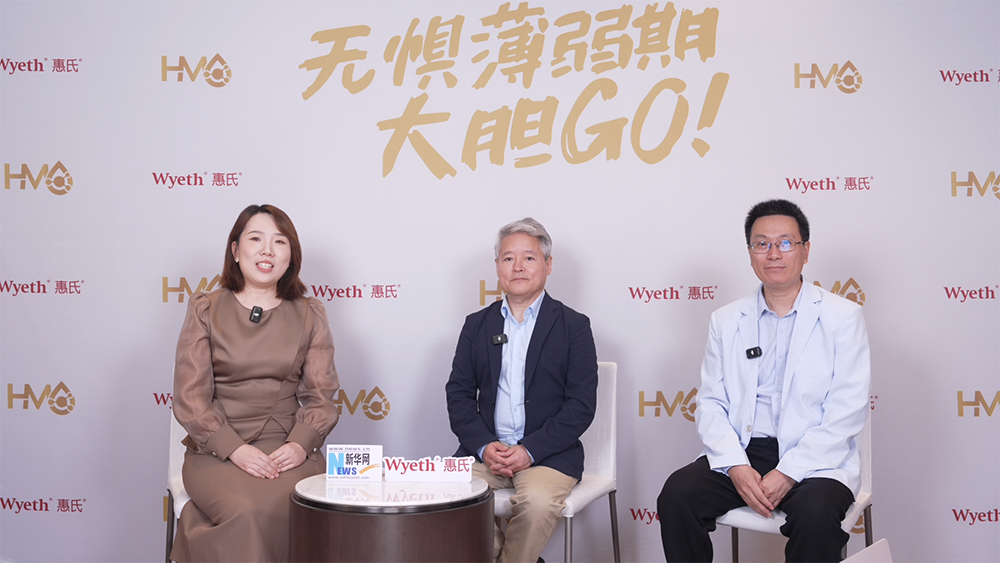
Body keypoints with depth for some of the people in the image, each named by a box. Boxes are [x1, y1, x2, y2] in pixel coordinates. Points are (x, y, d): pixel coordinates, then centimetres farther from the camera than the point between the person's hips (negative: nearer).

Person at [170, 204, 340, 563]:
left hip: (287, 449, 2)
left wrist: (300, 444, -12)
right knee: (247, 513, -32)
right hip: (216, 451, -1)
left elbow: (321, 395, 7)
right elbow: (190, 398, 1)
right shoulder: (205, 311, 7)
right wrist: (234, 449, -14)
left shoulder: (310, 315, 12)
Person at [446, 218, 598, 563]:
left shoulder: (573, 326, 4)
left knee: (537, 502, -32)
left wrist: (530, 450, -14)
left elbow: (581, 404, -3)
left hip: (547, 453, -3)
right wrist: (484, 446, -9)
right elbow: (459, 393, 9)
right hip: (485, 449, 3)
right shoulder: (477, 325, 14)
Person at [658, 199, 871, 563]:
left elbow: (847, 412, -6)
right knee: (676, 495, -21)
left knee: (816, 514, -33)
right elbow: (711, 404, 7)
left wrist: (787, 474, -16)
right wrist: (737, 467, -12)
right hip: (741, 453, 3)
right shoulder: (726, 321, 12)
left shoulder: (843, 317, 2)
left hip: (815, 460, -3)